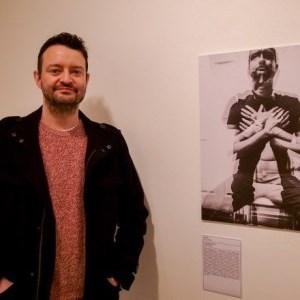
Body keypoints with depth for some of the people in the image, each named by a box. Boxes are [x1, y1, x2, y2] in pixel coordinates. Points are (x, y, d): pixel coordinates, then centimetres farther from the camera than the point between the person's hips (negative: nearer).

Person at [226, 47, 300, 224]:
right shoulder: (239, 106, 5)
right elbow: (233, 147, -4)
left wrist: (274, 131, -8)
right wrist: (263, 132, -12)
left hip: (281, 176, 0)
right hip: (247, 176, 0)